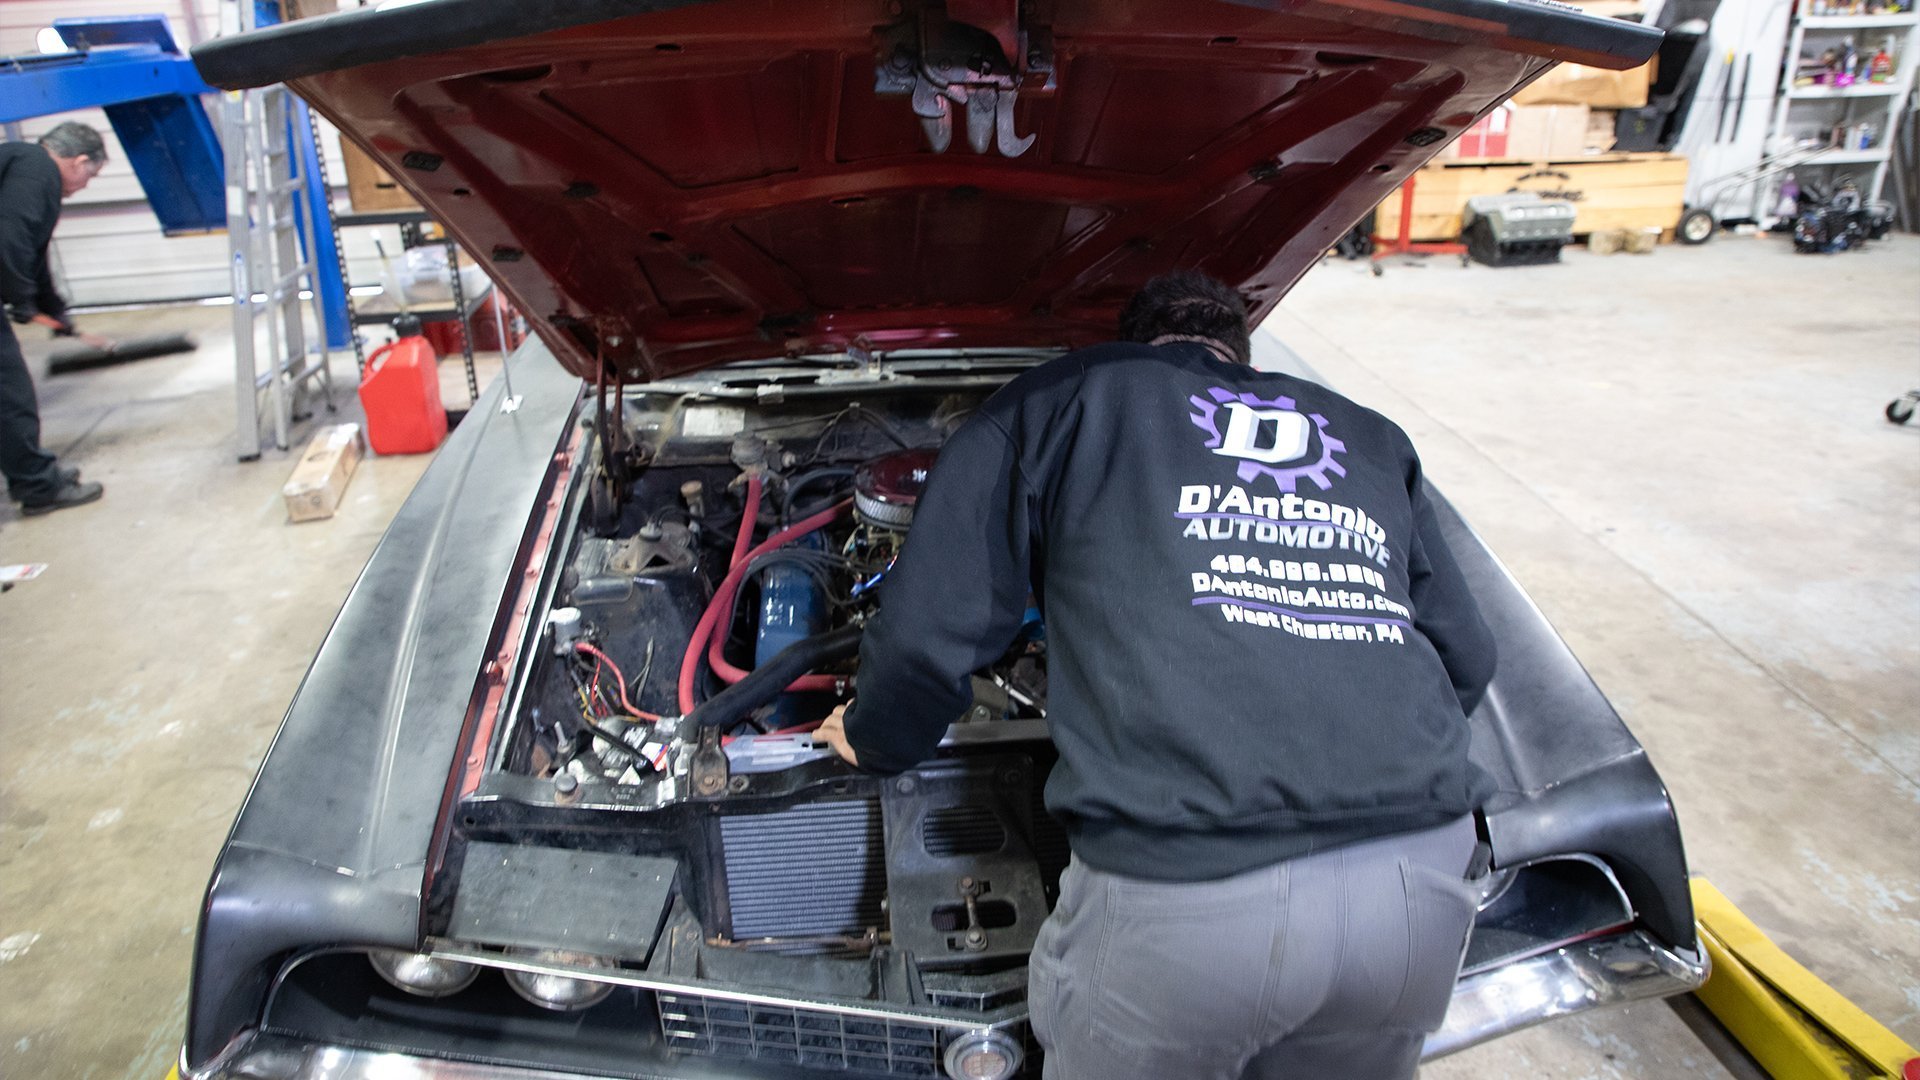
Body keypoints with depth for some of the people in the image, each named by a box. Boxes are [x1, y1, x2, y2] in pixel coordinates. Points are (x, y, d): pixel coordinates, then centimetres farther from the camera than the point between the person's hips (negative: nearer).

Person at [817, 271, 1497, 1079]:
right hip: (1423, 876, 6)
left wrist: (873, 741, 27)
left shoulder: (1059, 403, 13)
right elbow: (1467, 659, 24)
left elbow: (929, 631, 7)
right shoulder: (1371, 439, 26)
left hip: (1185, 882, -5)